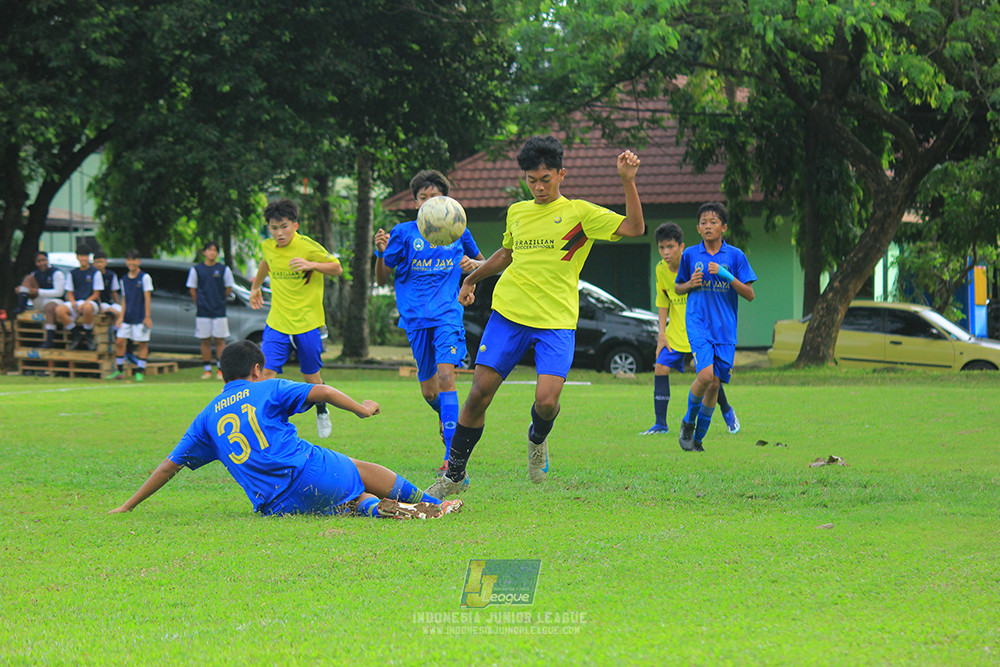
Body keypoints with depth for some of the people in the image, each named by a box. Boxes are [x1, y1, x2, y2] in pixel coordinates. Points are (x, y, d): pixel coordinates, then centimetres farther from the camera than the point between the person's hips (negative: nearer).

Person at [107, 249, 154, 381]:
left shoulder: (145, 277, -4)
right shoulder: (124, 279, 10)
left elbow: (147, 297, -6)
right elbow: (124, 299, 13)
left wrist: (147, 316, -10)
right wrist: (121, 317, 6)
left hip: (140, 317, -5)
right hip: (128, 317, 5)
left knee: (142, 344, -2)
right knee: (120, 341, 0)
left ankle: (140, 371, 4)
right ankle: (119, 371, 10)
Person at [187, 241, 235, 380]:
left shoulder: (224, 269, 3)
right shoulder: (196, 269, 4)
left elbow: (228, 289, 10)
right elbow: (192, 289, 9)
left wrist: (220, 301, 9)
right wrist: (199, 303, 6)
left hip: (219, 311, -1)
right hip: (203, 311, 1)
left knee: (220, 340, -1)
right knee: (205, 341, 2)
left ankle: (221, 369, 4)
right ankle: (206, 370, 8)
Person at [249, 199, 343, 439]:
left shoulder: (308, 246, -13)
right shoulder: (268, 247, 1)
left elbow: (337, 268, -5)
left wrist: (311, 264, -22)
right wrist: (256, 287, 36)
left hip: (307, 323, -3)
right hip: (277, 324, 3)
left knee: (311, 377, 10)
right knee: (267, 374, -13)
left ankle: (322, 412, 39)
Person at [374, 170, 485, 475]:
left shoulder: (458, 232, 7)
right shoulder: (403, 232, 4)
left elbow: (482, 262, 24)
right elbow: (382, 279, 5)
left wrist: (473, 265, 0)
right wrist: (382, 252, -13)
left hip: (448, 314, -2)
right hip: (416, 317, 2)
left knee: (445, 375, -21)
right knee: (428, 389, 9)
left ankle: (452, 456, -26)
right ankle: (445, 418, 45)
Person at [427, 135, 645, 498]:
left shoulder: (579, 213, 1)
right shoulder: (517, 212, 14)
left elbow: (634, 227, -11)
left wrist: (628, 181, -20)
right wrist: (471, 278, 39)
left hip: (556, 322, -3)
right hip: (508, 315, 3)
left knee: (546, 400, -18)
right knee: (479, 394, -4)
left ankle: (537, 439, 20)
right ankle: (454, 475, 11)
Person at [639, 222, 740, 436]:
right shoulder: (661, 269, -1)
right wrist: (662, 334, 5)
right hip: (675, 331, 5)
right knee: (661, 368, -8)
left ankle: (727, 412, 21)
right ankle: (660, 424, 0)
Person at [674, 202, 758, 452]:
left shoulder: (735, 255, 2)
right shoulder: (690, 255, 4)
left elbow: (750, 294, -1)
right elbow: (678, 289, 17)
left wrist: (727, 275, -15)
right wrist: (690, 284, -6)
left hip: (725, 328, 1)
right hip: (698, 324, -1)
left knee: (715, 384, 1)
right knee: (705, 375, -20)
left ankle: (698, 437, 17)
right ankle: (688, 422, 4)